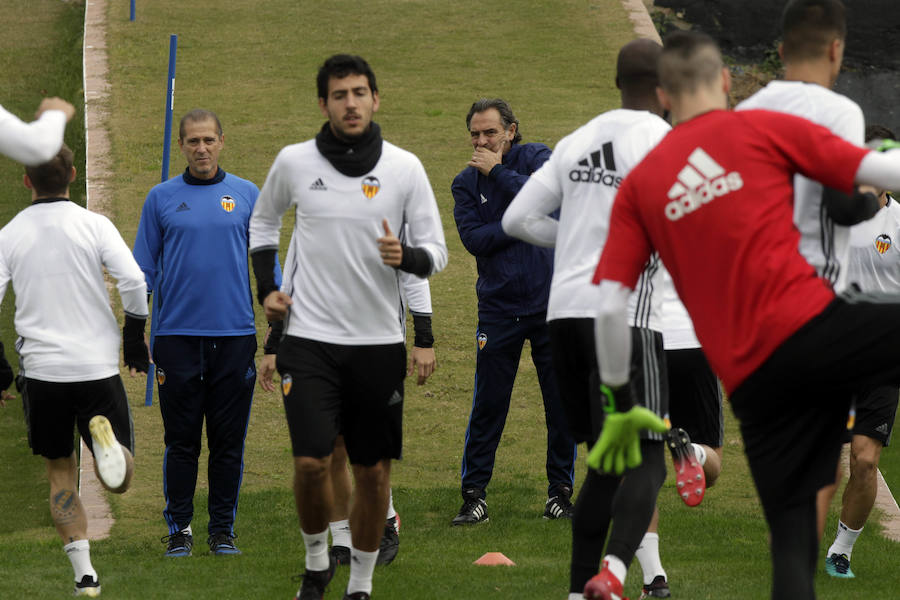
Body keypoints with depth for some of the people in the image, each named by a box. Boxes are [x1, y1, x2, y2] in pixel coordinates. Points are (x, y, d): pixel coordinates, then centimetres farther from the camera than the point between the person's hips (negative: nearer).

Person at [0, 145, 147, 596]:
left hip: (42, 370, 1)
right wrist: (135, 337, 4)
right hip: (98, 366, -1)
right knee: (119, 482, 6)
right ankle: (105, 436, -29)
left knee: (60, 474, 14)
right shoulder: (94, 225, -2)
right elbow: (134, 282, -12)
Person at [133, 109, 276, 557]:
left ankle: (223, 529, 13)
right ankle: (179, 529, 11)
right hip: (177, 336, 0)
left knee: (228, 441, 4)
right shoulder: (161, 199, 5)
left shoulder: (247, 196, 6)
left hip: (234, 335, 0)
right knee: (181, 441, 3)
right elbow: (144, 269, 8)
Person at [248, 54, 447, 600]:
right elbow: (263, 219, 21)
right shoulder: (294, 162, 1)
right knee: (311, 462, -12)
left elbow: (437, 252, 2)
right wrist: (267, 286, 10)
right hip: (310, 336, -1)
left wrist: (407, 256, -20)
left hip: (379, 340, 1)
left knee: (374, 471, 4)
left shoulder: (405, 167, -1)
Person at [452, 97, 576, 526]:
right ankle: (473, 494, 4)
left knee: (561, 401, 4)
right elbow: (473, 238, -8)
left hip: (550, 302, -1)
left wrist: (498, 172, -14)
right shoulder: (466, 183, 5)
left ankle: (560, 490, 15)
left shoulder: (536, 158, 2)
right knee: (488, 403, -2)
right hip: (498, 308, 1)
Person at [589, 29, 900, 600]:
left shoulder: (639, 183, 16)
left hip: (751, 382, 4)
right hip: (811, 327, -4)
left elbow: (609, 306, 9)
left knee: (793, 537, 7)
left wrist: (622, 408, 18)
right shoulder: (764, 129, 8)